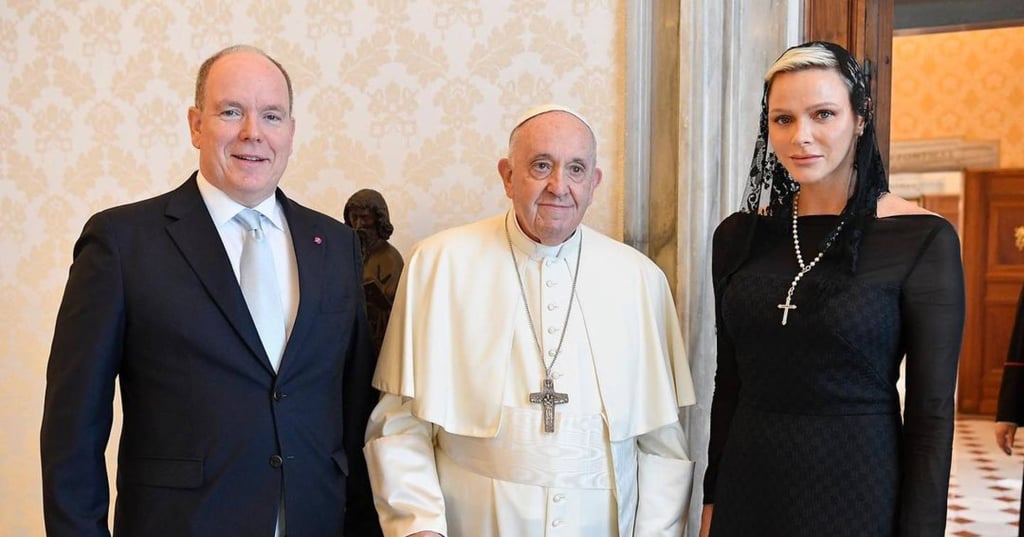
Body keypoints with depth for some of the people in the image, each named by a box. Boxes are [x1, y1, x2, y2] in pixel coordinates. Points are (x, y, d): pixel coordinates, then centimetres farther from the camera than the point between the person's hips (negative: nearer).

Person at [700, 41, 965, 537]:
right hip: (748, 485, 4)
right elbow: (728, 383, 7)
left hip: (858, 493, -3)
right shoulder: (739, 235, 2)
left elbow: (932, 414, -8)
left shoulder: (922, 240, -10)